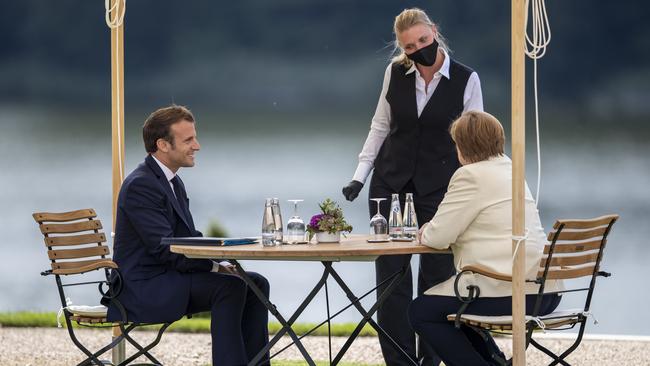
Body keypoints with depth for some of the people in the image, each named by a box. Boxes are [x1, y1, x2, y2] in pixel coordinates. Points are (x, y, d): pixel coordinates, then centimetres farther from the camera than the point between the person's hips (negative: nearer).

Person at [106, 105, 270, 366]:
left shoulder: (173, 182, 15)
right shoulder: (140, 185, -17)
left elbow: (190, 237, 16)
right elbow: (164, 249, -23)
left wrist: (220, 264, -3)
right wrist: (216, 266, -22)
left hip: (168, 278, 10)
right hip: (144, 287, -10)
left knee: (256, 283, 0)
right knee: (229, 286, -26)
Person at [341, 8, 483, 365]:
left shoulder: (465, 80, -7)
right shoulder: (395, 72, 0)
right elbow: (380, 126, 10)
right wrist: (360, 174, 2)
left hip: (439, 186, -2)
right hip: (391, 181, 2)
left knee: (436, 275, 2)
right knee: (390, 271, 0)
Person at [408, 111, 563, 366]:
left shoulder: (471, 176, -9)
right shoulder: (510, 170, 19)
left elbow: (438, 236, -9)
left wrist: (425, 234, 14)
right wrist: (434, 232, 21)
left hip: (507, 292, -9)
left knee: (420, 312, 5)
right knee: (453, 307, 30)